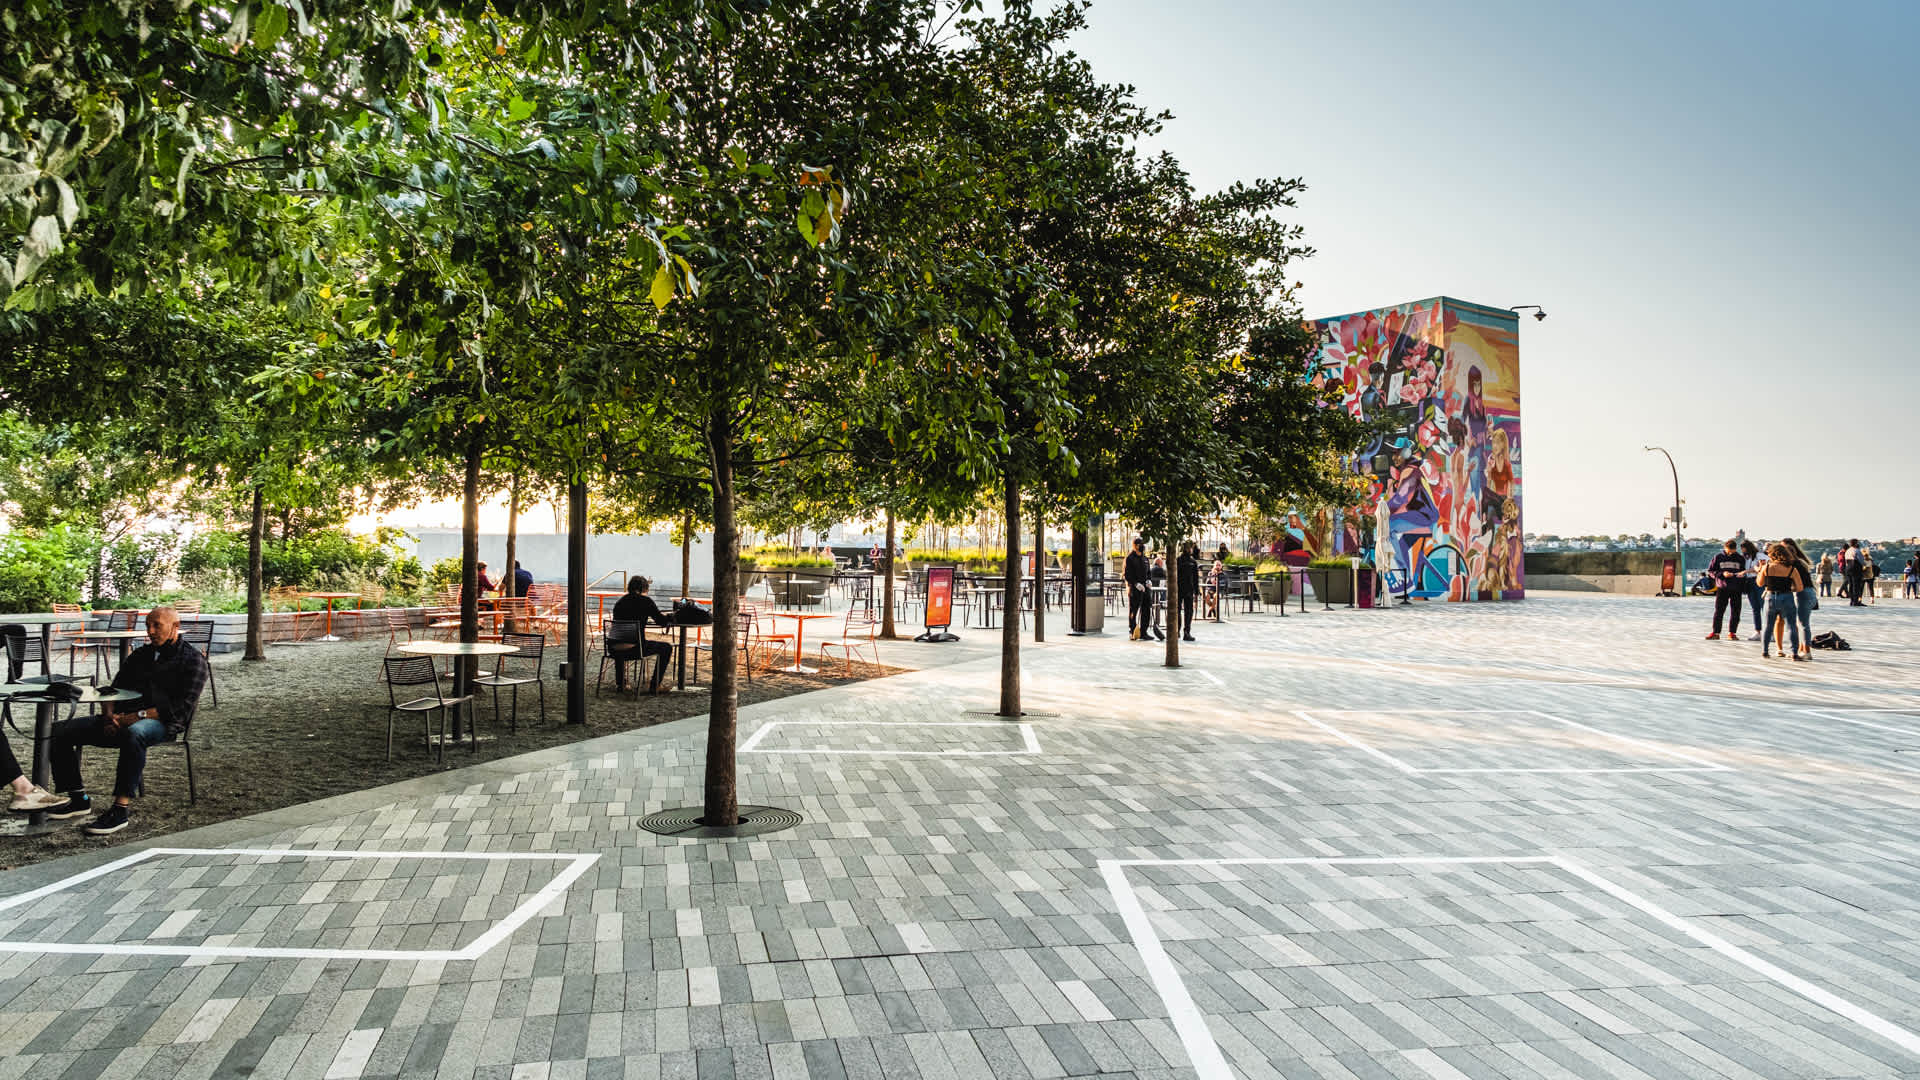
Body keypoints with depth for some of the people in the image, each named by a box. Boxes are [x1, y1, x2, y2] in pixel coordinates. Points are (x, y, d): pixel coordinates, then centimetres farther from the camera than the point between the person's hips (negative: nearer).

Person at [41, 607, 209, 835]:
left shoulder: (192, 659, 2)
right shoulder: (140, 655, 25)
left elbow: (182, 708, -9)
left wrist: (138, 716, -18)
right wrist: (110, 715, -1)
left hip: (163, 723, -7)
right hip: (122, 721, 7)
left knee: (133, 733, -41)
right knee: (60, 731, -9)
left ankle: (121, 808, -39)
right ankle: (78, 798, -1)